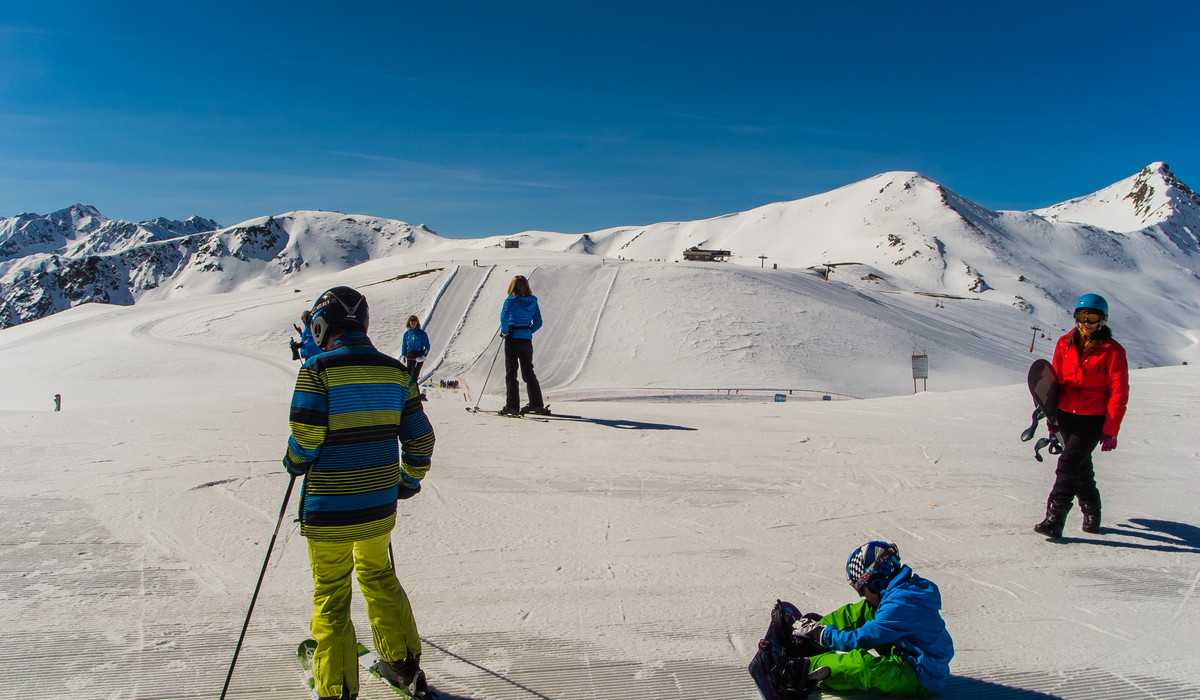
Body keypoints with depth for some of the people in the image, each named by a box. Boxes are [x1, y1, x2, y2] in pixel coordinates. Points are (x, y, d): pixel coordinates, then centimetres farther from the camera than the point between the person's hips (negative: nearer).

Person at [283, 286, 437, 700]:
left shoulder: (317, 370, -14)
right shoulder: (394, 371, 0)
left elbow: (304, 440, -16)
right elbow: (420, 438, 3)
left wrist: (294, 464, 7)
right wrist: (409, 480, 19)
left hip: (329, 509, -5)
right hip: (380, 505, 5)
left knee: (331, 594, 10)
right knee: (378, 576, 25)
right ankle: (403, 664, 35)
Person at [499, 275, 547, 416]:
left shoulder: (511, 301, -9)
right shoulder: (533, 301, 5)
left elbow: (505, 316, -24)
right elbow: (538, 322, 5)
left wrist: (504, 331, -8)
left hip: (512, 339, -5)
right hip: (527, 340, 5)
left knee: (511, 374, 2)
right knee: (529, 373, 16)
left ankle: (512, 406, 0)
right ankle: (536, 404, 18)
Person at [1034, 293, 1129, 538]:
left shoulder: (1112, 351, -7)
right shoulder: (1065, 344, 5)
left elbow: (1119, 393, -7)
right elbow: (1055, 381, 13)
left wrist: (1110, 431, -11)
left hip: (1094, 419, -5)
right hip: (1067, 416, 5)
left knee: (1069, 462, -16)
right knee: (1081, 467, 16)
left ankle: (1055, 518, -16)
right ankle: (1090, 512, 34)